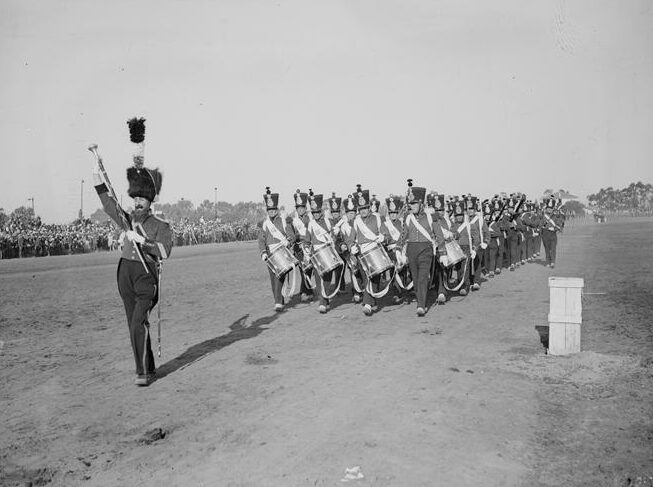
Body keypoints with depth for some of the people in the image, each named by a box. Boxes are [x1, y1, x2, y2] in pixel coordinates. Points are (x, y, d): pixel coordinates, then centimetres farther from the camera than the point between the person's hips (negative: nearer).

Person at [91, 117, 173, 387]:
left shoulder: (160, 225, -3)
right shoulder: (127, 219, 12)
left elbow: (165, 251, -15)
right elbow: (106, 198, 14)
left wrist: (142, 242, -23)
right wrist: (97, 169, 11)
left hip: (146, 274, -6)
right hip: (125, 271, 6)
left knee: (138, 322, -16)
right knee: (134, 324, 9)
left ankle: (144, 372, -7)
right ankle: (148, 369, 20)